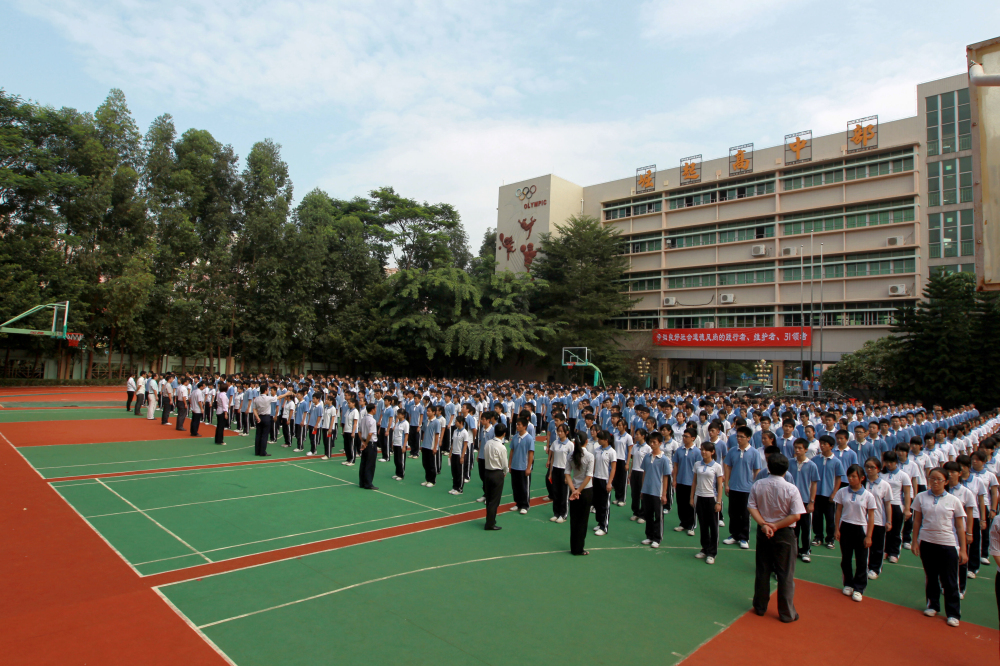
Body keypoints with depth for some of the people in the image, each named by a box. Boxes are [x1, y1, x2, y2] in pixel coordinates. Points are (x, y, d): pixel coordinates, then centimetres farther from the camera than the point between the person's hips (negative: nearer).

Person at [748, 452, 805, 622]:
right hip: (784, 534, -3)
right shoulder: (791, 489, -15)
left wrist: (764, 524, -13)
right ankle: (787, 613, 18)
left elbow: (751, 507, -8)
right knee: (785, 575, 8)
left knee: (762, 571, 15)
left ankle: (760, 607, 27)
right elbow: (795, 516, -17)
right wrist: (776, 526, -14)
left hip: (763, 532, 3)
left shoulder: (757, 485, -6)